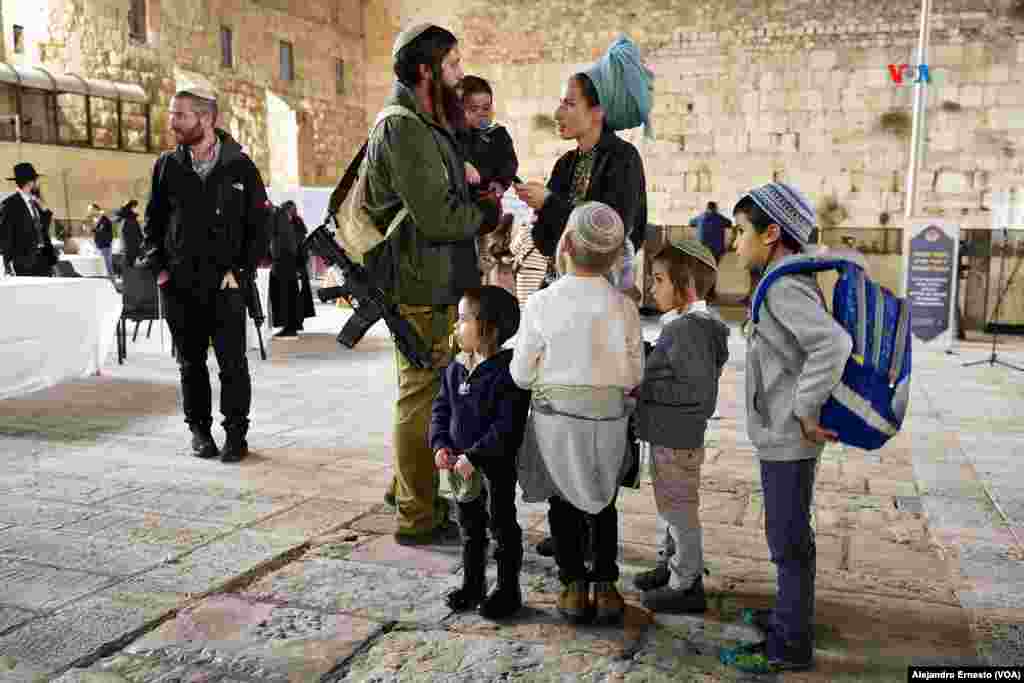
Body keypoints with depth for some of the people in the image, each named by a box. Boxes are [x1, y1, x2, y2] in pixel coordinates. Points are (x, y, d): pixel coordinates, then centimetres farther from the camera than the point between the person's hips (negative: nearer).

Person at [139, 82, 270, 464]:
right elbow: (153, 221, 15)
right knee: (191, 362, 10)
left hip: (225, 284, -2)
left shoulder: (240, 167, 0)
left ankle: (236, 433, 9)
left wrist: (240, 270, -6)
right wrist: (156, 266, 4)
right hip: (179, 285, 3)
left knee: (232, 361, -2)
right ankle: (199, 429, 22)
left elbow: (259, 224, 2)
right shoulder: (167, 167, 7)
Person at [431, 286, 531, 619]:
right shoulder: (456, 369, 4)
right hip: (460, 464, 7)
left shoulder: (507, 372, -20)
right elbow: (441, 408, 9)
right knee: (469, 526, 20)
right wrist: (440, 444, -6)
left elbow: (507, 426, -23)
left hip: (496, 465, -7)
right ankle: (472, 583, 36)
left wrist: (474, 456, -25)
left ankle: (508, 589, 23)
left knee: (502, 525, 8)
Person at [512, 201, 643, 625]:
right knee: (602, 502, 21)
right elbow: (633, 376, -2)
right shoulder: (623, 308, -9)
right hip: (608, 421, 1)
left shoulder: (541, 304, -13)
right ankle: (605, 586, 23)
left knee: (563, 502, 18)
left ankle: (574, 586, 21)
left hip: (555, 419, -1)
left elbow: (521, 375, -6)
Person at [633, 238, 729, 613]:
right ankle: (679, 565, 38)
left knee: (679, 509, 4)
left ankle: (686, 586, 18)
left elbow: (699, 390, -26)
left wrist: (646, 387, -21)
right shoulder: (684, 323, 8)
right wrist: (645, 381, 4)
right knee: (674, 506, 22)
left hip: (677, 440, -10)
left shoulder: (690, 329, -23)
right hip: (669, 434, 10)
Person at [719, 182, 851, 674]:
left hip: (787, 439, -10)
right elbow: (817, 344, 22)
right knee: (787, 535, 22)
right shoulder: (792, 281, 10)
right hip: (783, 436, 10)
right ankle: (792, 614, 38)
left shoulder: (783, 286, -20)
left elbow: (833, 344, -35)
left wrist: (806, 411, -26)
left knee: (788, 540, 2)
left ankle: (789, 645, 15)